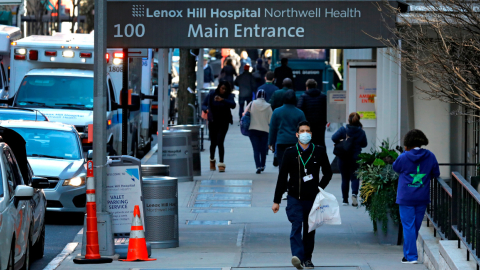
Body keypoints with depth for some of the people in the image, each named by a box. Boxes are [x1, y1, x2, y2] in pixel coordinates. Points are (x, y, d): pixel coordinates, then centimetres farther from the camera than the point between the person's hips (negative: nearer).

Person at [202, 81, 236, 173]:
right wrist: (207, 109, -23)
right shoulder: (211, 95, -4)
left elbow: (233, 105, -26)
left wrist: (222, 100, -38)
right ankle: (212, 160, 34)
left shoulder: (229, 96, -8)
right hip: (213, 122, 2)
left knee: (220, 142, -13)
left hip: (223, 123, -2)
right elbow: (203, 105, 0)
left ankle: (221, 163, -11)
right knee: (213, 142, 8)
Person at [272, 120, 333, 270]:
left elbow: (328, 172, 17)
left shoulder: (319, 151, 4)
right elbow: (282, 177, 5)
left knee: (309, 229, 9)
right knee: (296, 225, -19)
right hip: (294, 197, -2)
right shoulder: (290, 152, 1)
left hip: (312, 198, 2)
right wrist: (276, 201, 4)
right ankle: (297, 256, -32)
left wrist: (320, 188, 1)